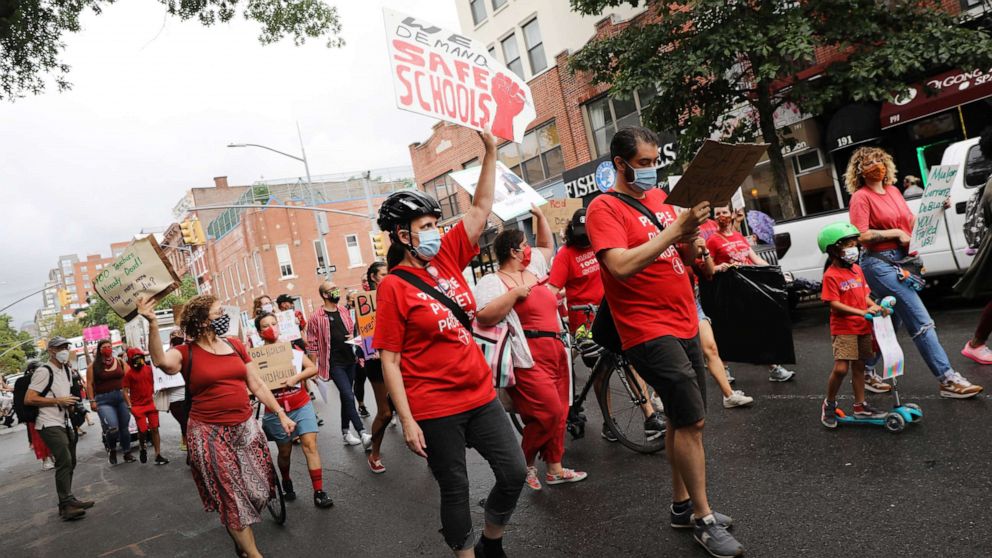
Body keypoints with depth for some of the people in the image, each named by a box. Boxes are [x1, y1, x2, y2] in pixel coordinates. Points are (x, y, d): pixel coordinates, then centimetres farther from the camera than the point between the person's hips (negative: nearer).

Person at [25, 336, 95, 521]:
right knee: (64, 461, -17)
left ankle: (68, 501, 25)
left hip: (64, 423, 10)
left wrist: (70, 402, 10)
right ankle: (66, 506, -17)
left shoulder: (66, 369, 15)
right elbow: (29, 399, -18)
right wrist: (58, 400, -19)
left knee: (69, 463, 14)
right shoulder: (44, 371, -13)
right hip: (50, 425, -9)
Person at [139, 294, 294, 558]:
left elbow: (257, 385, 9)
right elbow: (161, 361, -31)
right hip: (209, 433, -4)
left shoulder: (235, 345, 5)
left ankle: (240, 533, 37)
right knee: (233, 495, 4)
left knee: (258, 489, 10)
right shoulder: (186, 353, -7)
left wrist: (281, 414, 6)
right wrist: (153, 324, -44)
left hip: (246, 427, 5)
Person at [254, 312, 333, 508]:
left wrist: (296, 377, -18)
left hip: (302, 406, 1)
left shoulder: (293, 349, 2)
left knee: (310, 444, -9)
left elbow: (313, 368, -3)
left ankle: (319, 492, -6)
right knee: (285, 451, 12)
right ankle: (286, 483, 41)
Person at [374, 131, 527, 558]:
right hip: (434, 409, -6)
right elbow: (389, 362, -11)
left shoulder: (448, 257, 4)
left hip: (480, 395, 6)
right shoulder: (393, 287, -11)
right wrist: (407, 421, -15)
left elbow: (480, 209, 4)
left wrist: (491, 150, -1)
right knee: (455, 489, 9)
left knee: (514, 473, 8)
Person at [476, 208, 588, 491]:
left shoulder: (532, 269, 17)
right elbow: (484, 317, -21)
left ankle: (555, 469, 21)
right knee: (548, 412, -14)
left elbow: (547, 246, 34)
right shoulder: (492, 282, -6)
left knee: (559, 413, 9)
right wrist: (514, 293, -18)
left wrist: (539, 215, 25)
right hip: (528, 358, -8)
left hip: (555, 351, 8)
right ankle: (525, 464, 8)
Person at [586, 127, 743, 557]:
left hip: (684, 323, 8)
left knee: (682, 420, 14)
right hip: (649, 331, -8)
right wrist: (675, 228, -24)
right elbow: (621, 266, -24)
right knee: (691, 421, -7)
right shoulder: (604, 208, -10)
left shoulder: (659, 197, 12)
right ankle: (704, 521, 10)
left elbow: (687, 255, 16)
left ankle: (682, 505, 29)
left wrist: (692, 234, -6)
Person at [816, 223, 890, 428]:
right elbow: (834, 304, -17)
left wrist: (876, 307, -6)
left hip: (863, 327, 7)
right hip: (843, 329, -7)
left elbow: (865, 295, 14)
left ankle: (860, 406, 23)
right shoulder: (831, 275, -12)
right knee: (841, 368, -11)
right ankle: (829, 404, 8)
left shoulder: (856, 269, 9)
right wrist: (862, 312, -23)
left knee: (859, 367, 13)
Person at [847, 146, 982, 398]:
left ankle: (866, 373, 26)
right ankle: (948, 380, -5)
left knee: (890, 322, 14)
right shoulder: (861, 197, -8)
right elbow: (861, 236, -17)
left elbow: (912, 222, 19)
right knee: (921, 322, -10)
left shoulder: (893, 191, 14)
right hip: (879, 263, -8)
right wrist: (895, 233, -14)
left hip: (901, 260, 8)